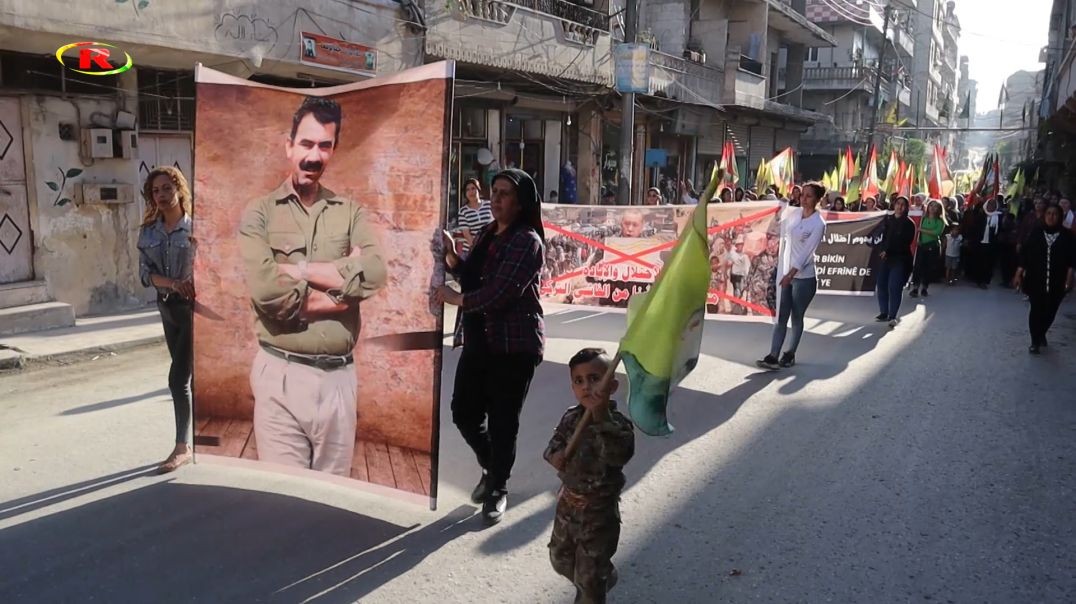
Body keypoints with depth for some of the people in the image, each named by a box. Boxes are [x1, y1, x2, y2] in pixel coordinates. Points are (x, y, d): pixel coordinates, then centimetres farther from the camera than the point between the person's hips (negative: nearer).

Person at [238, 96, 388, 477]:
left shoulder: (351, 213, 8)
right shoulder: (259, 213, 1)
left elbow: (375, 275, -11)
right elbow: (265, 290, -16)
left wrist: (298, 269, -12)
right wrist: (341, 284, -10)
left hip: (339, 376, 3)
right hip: (280, 374, -3)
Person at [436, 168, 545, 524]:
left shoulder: (527, 241, -14)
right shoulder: (487, 234, 12)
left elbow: (500, 294, -21)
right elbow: (473, 278, 19)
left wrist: (454, 298, -10)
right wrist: (451, 258, 0)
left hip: (514, 344, -7)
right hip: (479, 340, 7)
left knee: (502, 421, 2)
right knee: (464, 413, 10)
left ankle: (499, 489, 22)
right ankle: (491, 468, 36)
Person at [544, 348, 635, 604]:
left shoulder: (619, 424, -24)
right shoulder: (571, 417, -5)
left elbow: (619, 456, -42)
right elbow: (554, 444, 8)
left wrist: (601, 415, -47)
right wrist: (555, 455, -16)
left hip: (599, 511, -7)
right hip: (568, 503, 7)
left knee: (589, 576, 7)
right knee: (560, 559, 26)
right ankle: (605, 576, 51)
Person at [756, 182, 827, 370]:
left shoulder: (818, 224, -11)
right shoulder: (792, 212, 5)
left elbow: (806, 252, -16)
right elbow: (782, 234, 18)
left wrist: (791, 274, -20)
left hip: (804, 277, -5)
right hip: (785, 273, 5)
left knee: (797, 317, 6)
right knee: (781, 316, 1)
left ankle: (790, 354, 21)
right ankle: (773, 356, -1)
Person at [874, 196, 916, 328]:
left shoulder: (909, 224, -2)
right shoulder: (887, 219, 11)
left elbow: (904, 243, -9)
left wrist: (887, 252, -13)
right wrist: (883, 251, -3)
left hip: (899, 259, -5)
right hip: (884, 257, 5)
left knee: (894, 287, -10)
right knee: (881, 285, 3)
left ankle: (892, 316, -5)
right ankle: (884, 313, 16)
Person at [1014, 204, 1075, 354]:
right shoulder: (1036, 233, 0)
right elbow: (1024, 254, 1)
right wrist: (1018, 274, -3)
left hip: (1057, 282, 1)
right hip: (1036, 280, -1)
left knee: (1050, 311, 9)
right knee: (1036, 310, -3)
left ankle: (1041, 334, 36)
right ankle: (1035, 342, 7)